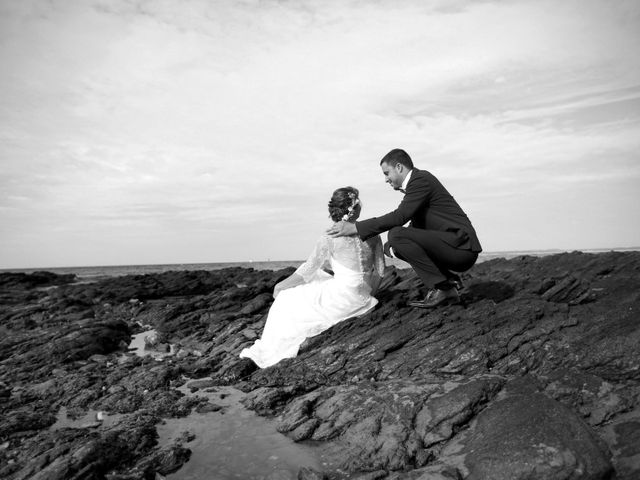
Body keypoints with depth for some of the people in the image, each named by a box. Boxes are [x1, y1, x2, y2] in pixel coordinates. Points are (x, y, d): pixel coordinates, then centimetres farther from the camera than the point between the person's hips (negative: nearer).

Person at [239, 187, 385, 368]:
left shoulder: (329, 238, -14)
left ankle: (267, 353, 24)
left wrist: (281, 286, 8)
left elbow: (307, 270, -6)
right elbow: (380, 271, 5)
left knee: (286, 300, 14)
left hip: (342, 298, -6)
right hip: (362, 297, 6)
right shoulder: (372, 234, -2)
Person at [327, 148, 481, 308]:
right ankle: (449, 280, 7)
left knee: (396, 234, -22)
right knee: (392, 246, 12)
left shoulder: (421, 179, -12)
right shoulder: (416, 182, 17)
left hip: (461, 245, -10)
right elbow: (416, 226, 18)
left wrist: (356, 228, -20)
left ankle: (441, 287, -14)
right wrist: (395, 245, 1)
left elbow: (400, 216, -22)